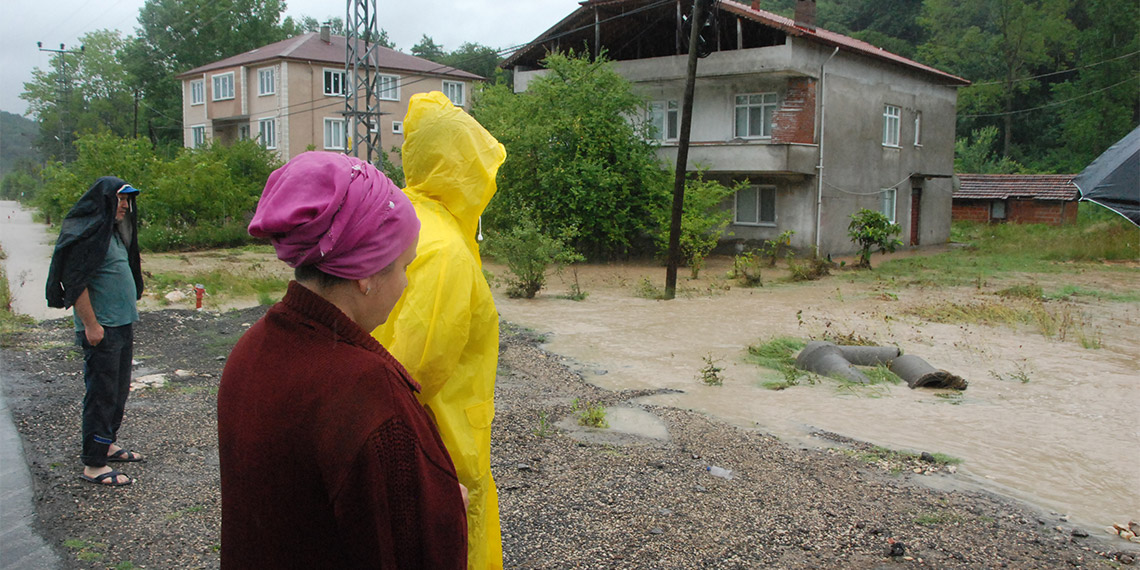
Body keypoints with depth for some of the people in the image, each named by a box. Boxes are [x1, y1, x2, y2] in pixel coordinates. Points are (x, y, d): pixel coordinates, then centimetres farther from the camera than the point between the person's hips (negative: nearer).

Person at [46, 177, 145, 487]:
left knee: (119, 389, 18)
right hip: (101, 330, -10)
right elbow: (75, 282, -19)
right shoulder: (88, 233, -15)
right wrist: (90, 324, -20)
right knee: (102, 393, -5)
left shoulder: (113, 231, 16)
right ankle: (94, 465, 2)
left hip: (122, 326, 10)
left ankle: (107, 444, 33)